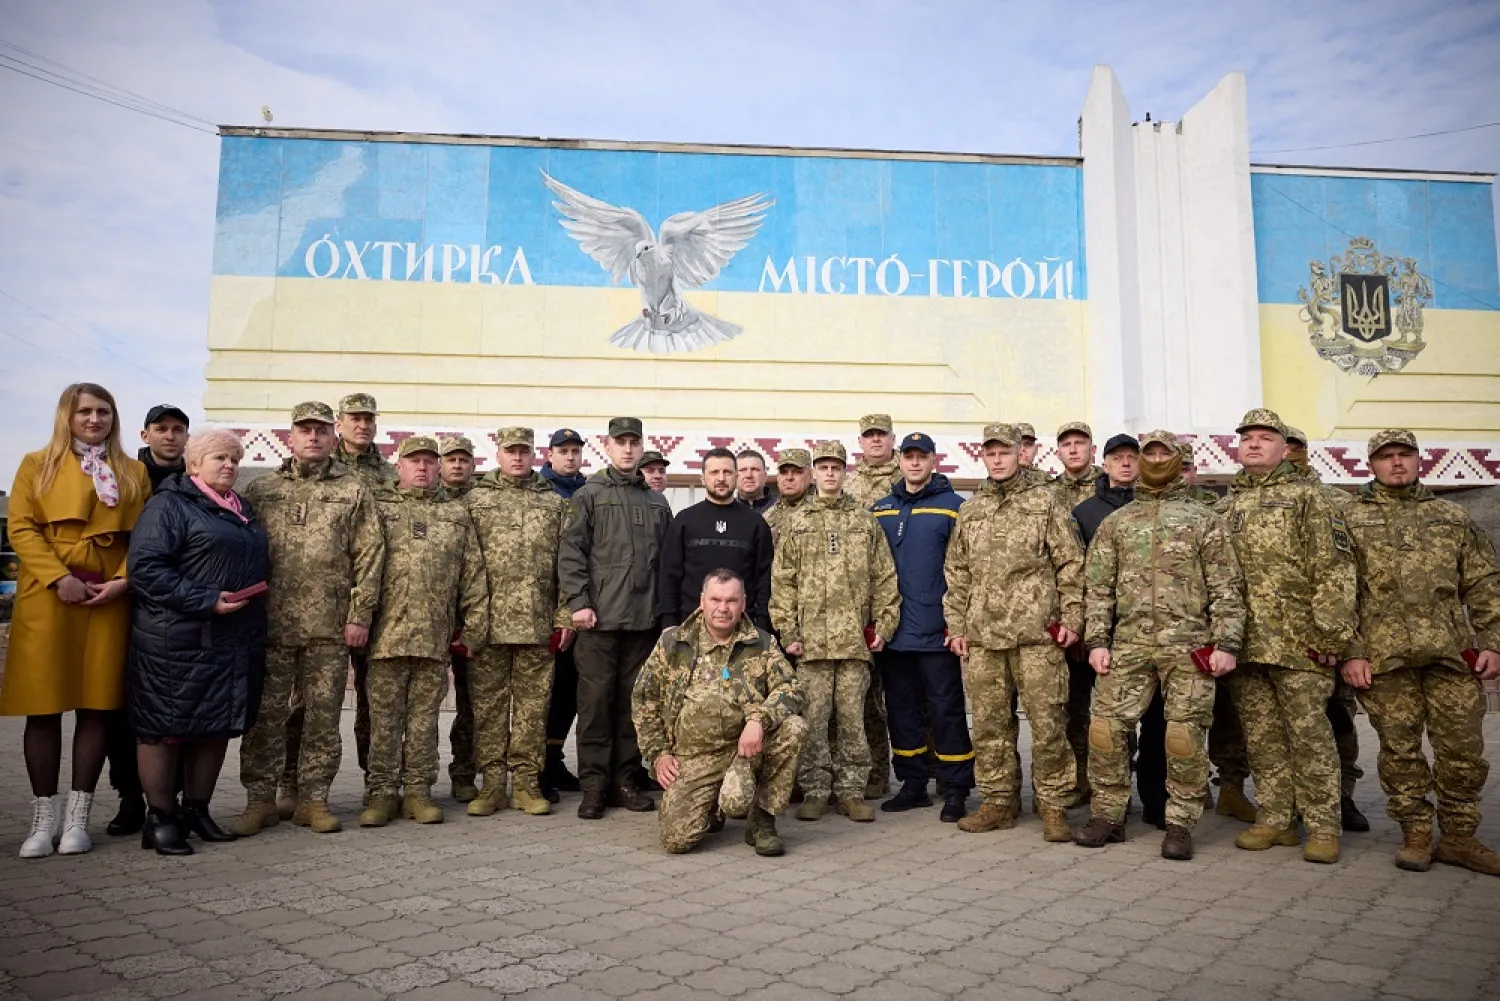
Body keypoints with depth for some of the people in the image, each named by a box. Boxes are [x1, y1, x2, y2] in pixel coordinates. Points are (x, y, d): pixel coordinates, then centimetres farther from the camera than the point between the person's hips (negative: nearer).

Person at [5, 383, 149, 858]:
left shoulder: (133, 473, 14)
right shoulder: (37, 465, 9)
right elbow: (20, 527, 0)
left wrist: (122, 580, -8)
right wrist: (58, 578, -13)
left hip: (108, 598, 1)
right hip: (46, 596, -1)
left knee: (97, 704, 2)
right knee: (43, 706, 0)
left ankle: (78, 817, 9)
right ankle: (43, 819, 9)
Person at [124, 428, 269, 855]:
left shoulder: (242, 511, 18)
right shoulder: (169, 504, -5)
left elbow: (259, 565, 24)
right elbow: (146, 567, -15)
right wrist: (206, 601, -20)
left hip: (235, 642, 7)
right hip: (178, 642, -7)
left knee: (218, 727, 11)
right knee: (167, 728, 2)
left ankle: (196, 810, 24)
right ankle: (161, 818, 13)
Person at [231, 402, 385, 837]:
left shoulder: (354, 492, 7)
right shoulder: (260, 490, 11)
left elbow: (369, 557, 2)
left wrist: (360, 616, -5)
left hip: (330, 627, -1)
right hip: (270, 624, 1)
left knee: (323, 718, 6)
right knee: (264, 714, 5)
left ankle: (313, 799, 16)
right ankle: (260, 799, 16)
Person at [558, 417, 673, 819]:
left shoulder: (657, 502, 15)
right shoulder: (589, 495, 3)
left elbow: (666, 560, 16)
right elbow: (571, 553, -3)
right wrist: (579, 602, -12)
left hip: (644, 619, 4)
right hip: (599, 617, -3)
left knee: (633, 699, 8)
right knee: (596, 698, 0)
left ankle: (624, 779, 18)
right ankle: (594, 785, 8)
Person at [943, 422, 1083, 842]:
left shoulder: (1045, 501, 4)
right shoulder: (969, 511, 15)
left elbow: (1071, 563, 2)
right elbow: (956, 572, 16)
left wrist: (1072, 617, -5)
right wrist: (956, 626, 10)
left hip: (1037, 633, -4)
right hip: (982, 635, 4)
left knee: (1047, 721, -1)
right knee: (989, 724, 9)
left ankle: (1052, 804, 11)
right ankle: (999, 800, 21)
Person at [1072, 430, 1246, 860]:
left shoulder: (1203, 520, 9)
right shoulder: (1116, 522, 14)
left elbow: (1226, 588, 4)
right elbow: (1098, 586, 10)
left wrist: (1226, 644, -6)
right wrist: (1097, 640, 1)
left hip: (1187, 645, -2)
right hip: (1129, 643, 2)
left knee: (1185, 735, -1)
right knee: (1107, 726, -1)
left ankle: (1180, 825, 13)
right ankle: (1107, 816, 13)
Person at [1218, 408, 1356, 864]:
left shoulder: (1306, 497, 2)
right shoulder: (1225, 506, 17)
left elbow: (1334, 569, -5)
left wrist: (1330, 633, -13)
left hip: (1297, 642, -4)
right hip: (1243, 640, 5)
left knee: (1309, 735, -1)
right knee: (1261, 737, 9)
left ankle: (1323, 827, 9)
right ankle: (1275, 821, 18)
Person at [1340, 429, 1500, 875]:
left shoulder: (1453, 517, 16)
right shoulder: (1350, 520, 7)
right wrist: (1350, 652, -6)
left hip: (1453, 652, 2)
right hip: (1384, 654, -2)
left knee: (1464, 750, 4)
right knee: (1399, 749, 3)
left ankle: (1459, 837, 19)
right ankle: (1415, 835, 16)